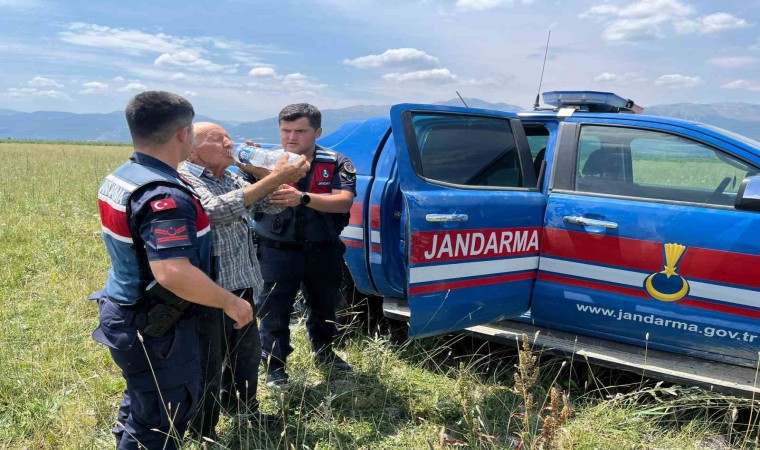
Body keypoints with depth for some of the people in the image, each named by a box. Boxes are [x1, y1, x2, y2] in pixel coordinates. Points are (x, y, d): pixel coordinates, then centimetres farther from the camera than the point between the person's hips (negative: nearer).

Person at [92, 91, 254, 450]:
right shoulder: (165, 196, -27)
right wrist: (230, 302, -23)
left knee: (141, 403, 27)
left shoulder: (118, 179, 4)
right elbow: (173, 273, -36)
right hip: (154, 327, -10)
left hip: (124, 314, 10)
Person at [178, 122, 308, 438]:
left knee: (247, 353, 24)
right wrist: (274, 178, -31)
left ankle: (244, 410, 46)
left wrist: (285, 179, -13)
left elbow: (272, 205, 8)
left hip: (242, 287, 8)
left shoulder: (233, 178, 9)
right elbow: (217, 209, -32)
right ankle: (202, 435, 26)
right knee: (207, 370, 6)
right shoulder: (183, 180, -16)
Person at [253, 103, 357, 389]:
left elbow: (343, 202, -22)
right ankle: (274, 366, 24)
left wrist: (303, 198, -39)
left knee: (324, 306, 21)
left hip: (323, 252, 2)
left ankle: (324, 353, 44)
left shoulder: (337, 164, -6)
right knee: (274, 312, 4)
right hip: (278, 252, -2)